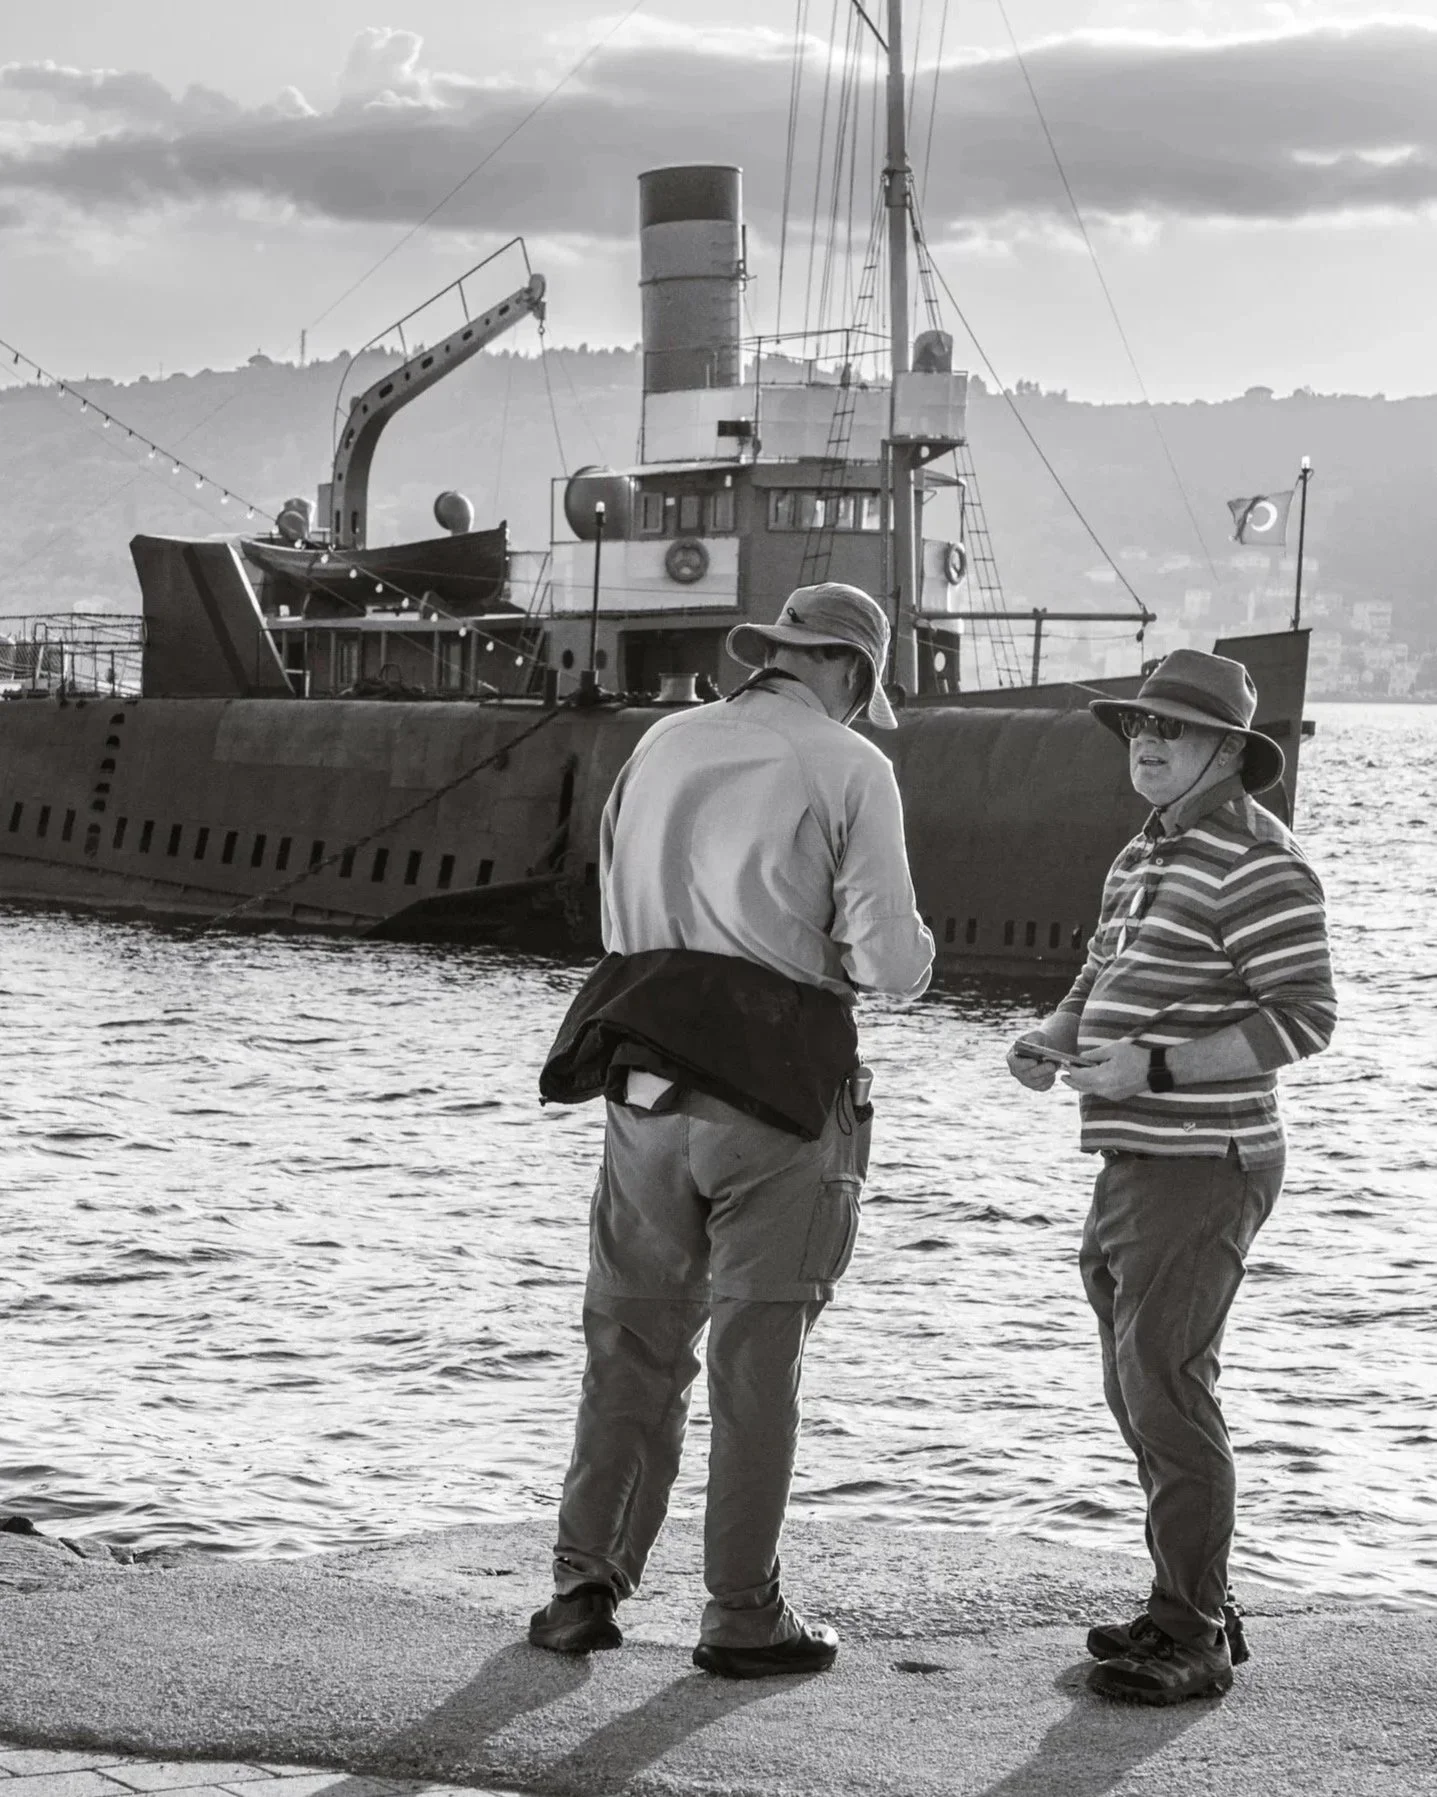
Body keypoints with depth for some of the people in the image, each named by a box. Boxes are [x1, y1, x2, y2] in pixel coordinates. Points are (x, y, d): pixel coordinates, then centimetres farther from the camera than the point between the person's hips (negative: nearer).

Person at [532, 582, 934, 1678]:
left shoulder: (664, 747, 10)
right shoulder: (849, 771, -5)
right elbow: (892, 962, -10)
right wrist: (843, 949, 11)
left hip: (643, 1072, 4)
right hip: (773, 1087, -4)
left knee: (631, 1339, 11)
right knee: (755, 1353, 3)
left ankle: (585, 1586, 10)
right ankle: (744, 1616, 9)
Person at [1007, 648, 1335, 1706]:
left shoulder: (1255, 863, -15)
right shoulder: (1147, 857, 16)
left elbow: (1306, 1016, -20)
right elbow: (1105, 980, 24)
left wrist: (1155, 1068, -24)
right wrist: (1050, 1040, 2)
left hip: (1204, 1167, -10)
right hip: (1138, 1160, 10)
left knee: (1166, 1384, -11)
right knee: (1143, 1386, 14)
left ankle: (1195, 1639, -5)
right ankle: (1193, 1609, 24)